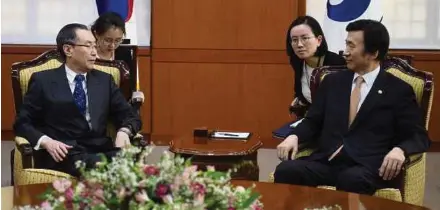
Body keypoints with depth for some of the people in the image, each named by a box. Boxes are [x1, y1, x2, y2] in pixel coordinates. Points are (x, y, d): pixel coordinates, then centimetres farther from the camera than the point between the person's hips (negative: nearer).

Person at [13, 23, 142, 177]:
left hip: (100, 150, 4)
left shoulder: (104, 80, 20)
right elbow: (22, 122, 7)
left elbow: (131, 116, 19)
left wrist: (124, 132, -6)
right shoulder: (43, 80, 10)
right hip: (64, 153, -3)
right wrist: (45, 141, -14)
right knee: (99, 166, -37)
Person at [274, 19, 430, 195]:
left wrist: (399, 150, -20)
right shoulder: (332, 81, 19)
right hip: (326, 162, 4)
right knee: (285, 170, -28)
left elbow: (419, 136, 3)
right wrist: (294, 136, -3)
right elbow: (313, 121, 20)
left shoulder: (399, 90, 7)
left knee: (352, 180, -40)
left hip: (366, 167, -3)